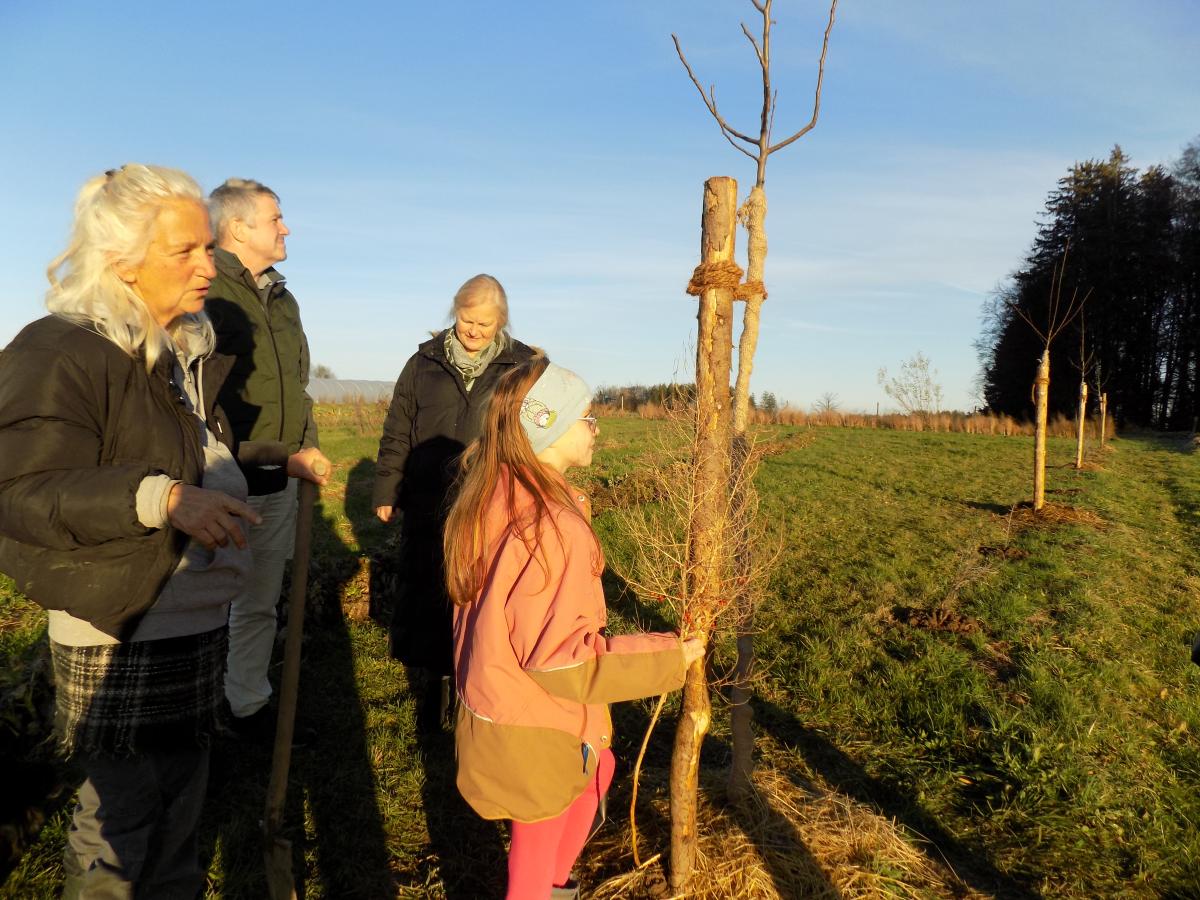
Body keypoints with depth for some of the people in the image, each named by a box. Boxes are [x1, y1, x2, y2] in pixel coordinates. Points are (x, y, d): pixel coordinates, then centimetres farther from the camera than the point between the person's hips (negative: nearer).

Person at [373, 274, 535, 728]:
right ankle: (434, 681, 27)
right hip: (428, 508, 2)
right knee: (427, 596, 10)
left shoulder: (522, 367, 3)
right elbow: (396, 433, 10)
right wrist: (387, 491, 7)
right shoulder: (425, 362, 6)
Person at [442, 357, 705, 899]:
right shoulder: (554, 527, -30)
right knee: (537, 843, 14)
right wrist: (669, 658, -20)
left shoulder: (491, 497, -2)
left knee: (597, 769, 30)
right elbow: (560, 660, -28)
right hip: (533, 731, -9)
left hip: (491, 703, 9)